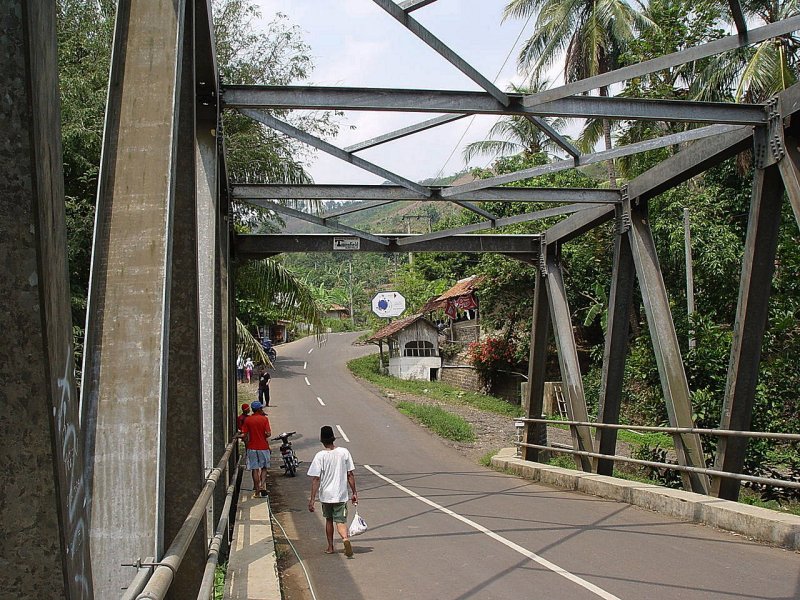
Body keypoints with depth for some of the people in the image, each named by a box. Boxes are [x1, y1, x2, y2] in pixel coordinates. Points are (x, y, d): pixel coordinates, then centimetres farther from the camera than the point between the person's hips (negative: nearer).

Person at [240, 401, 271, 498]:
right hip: (263, 446, -1)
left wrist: (247, 444, 11)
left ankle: (257, 491, 7)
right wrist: (263, 437, 8)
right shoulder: (264, 419, -7)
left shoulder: (247, 420, 0)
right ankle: (262, 486, -4)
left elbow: (244, 435, -3)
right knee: (264, 468, 13)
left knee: (255, 469, 6)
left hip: (252, 447, 1)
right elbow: (268, 433, -13)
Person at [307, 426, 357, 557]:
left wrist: (312, 499, -9)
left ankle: (330, 547, 27)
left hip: (326, 495, 0)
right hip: (341, 495, 0)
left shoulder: (320, 456, -11)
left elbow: (316, 479, -13)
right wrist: (354, 492, 7)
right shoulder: (344, 452, -5)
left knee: (329, 519, 20)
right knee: (340, 521, 3)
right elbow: (350, 474, -2)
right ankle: (345, 538, -26)